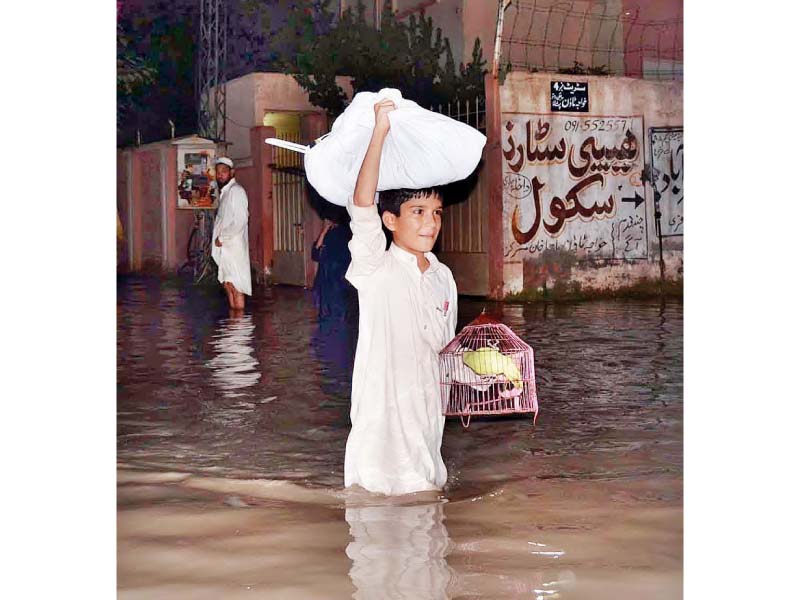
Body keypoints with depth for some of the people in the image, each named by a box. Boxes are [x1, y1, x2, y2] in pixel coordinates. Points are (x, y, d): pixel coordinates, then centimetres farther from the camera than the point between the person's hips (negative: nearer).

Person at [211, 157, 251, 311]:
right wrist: (219, 237, 7)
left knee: (235, 285, -9)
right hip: (224, 247, 10)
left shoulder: (236, 191, -12)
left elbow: (240, 221, -20)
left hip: (233, 246, -10)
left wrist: (222, 238, -15)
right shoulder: (224, 192, 17)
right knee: (227, 283, 13)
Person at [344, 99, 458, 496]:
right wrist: (379, 132, -30)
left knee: (425, 484, 11)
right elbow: (362, 206, -25)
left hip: (425, 403, 6)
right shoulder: (375, 267, -8)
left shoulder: (443, 277, 10)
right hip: (382, 400, -6)